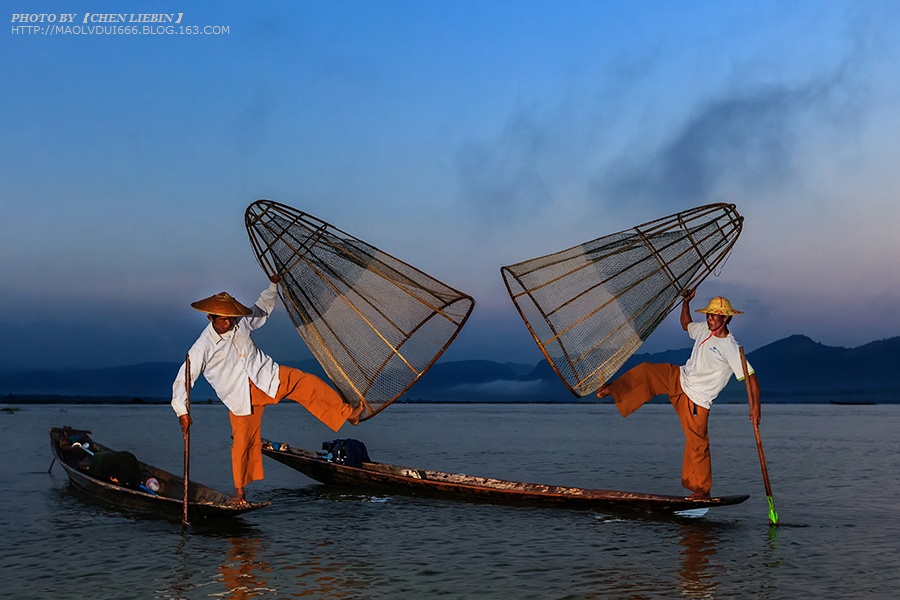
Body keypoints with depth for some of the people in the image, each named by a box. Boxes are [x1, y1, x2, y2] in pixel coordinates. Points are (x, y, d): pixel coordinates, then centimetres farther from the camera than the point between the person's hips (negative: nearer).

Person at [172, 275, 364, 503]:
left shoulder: (241, 321, -3)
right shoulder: (203, 347, -14)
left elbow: (262, 309, 19)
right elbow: (184, 378, -13)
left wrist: (273, 286, 12)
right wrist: (182, 411, -18)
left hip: (267, 377, 4)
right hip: (241, 396, -3)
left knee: (308, 384, -10)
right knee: (243, 442, 0)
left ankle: (347, 413, 1)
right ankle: (239, 488, 21)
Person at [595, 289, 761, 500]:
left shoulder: (732, 349, -20)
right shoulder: (703, 330, 1)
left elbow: (751, 377, -22)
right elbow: (686, 325, 25)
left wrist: (755, 407, -31)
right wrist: (686, 302, 12)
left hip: (697, 399, -6)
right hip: (679, 379, 6)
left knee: (697, 443, -2)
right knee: (646, 371, -11)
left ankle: (703, 489, 13)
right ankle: (612, 390, 7)